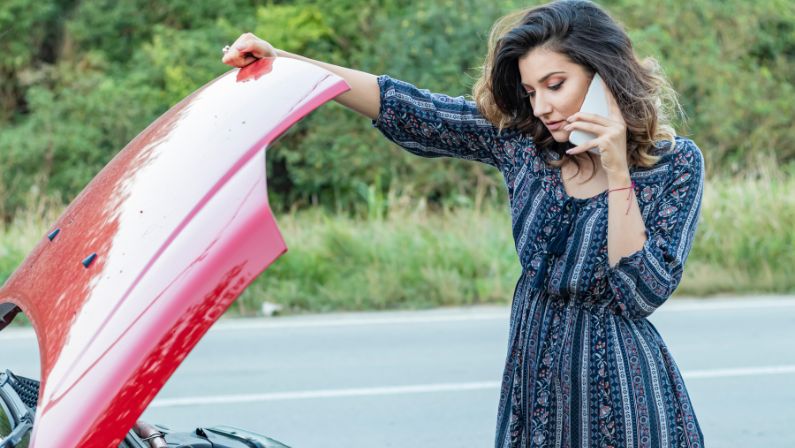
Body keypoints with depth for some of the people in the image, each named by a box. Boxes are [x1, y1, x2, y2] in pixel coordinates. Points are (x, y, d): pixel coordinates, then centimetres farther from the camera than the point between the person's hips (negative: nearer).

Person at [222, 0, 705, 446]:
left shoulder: (677, 164, -9)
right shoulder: (521, 140, 0)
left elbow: (642, 294, -15)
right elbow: (404, 108, -4)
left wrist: (617, 174, -20)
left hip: (618, 389, -4)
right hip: (534, 375, 4)